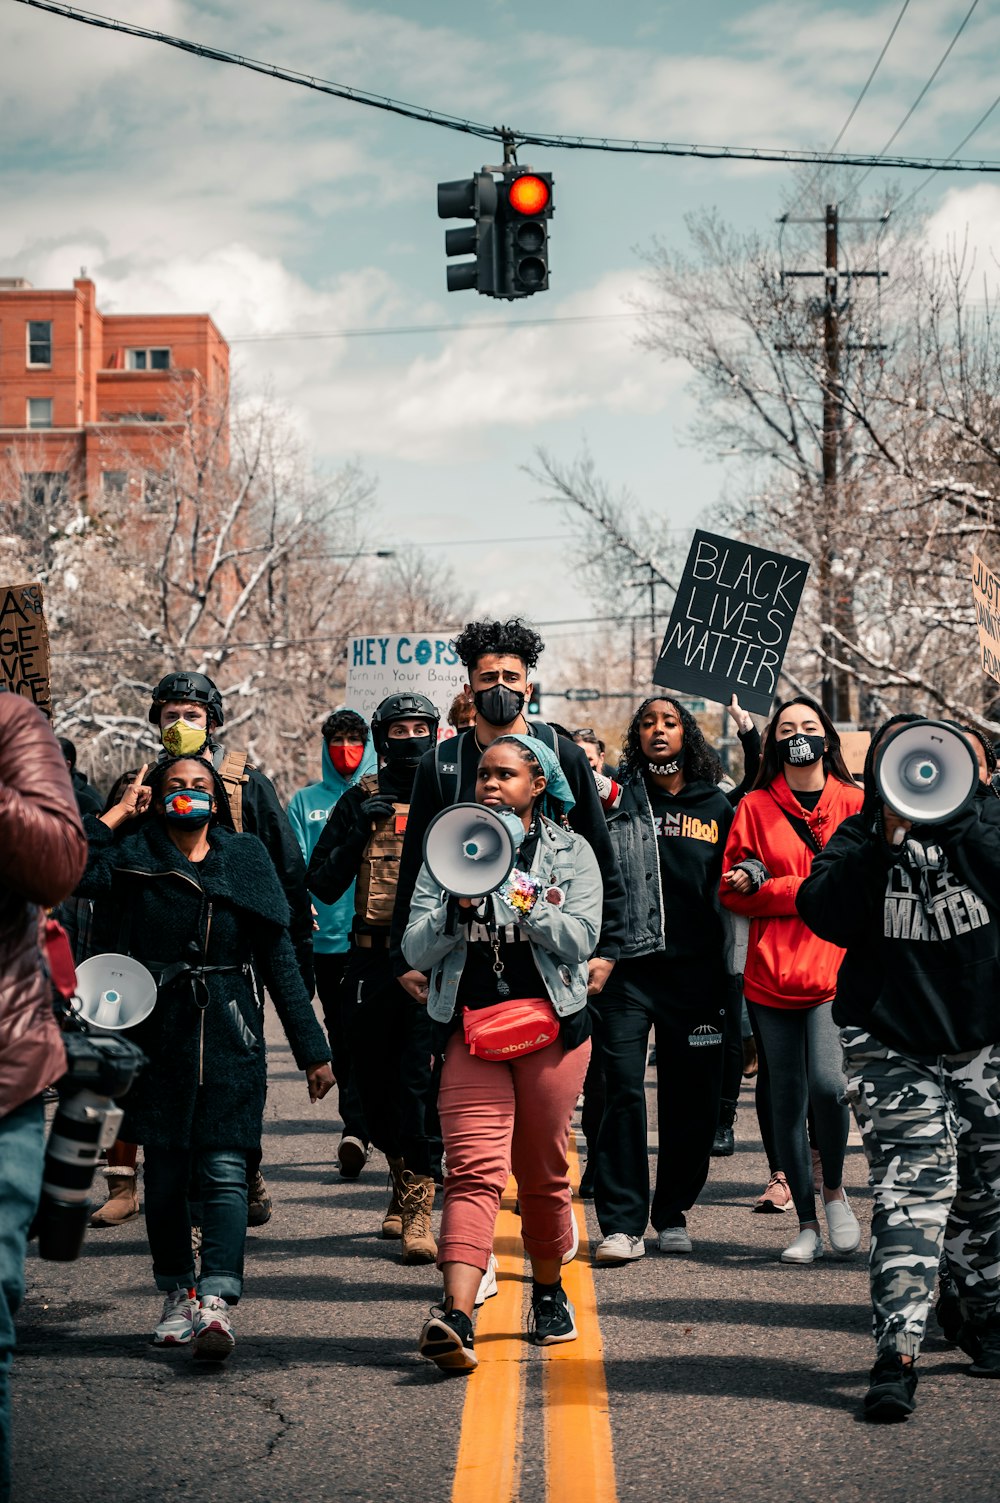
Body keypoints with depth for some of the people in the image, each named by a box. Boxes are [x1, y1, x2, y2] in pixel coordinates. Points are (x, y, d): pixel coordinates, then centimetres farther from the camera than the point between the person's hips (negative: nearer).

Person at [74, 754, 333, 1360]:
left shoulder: (245, 859, 10)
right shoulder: (133, 855, 5)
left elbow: (279, 957, 10)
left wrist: (312, 1049, 6)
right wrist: (119, 812, -4)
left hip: (229, 1030, 0)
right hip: (159, 1030, 0)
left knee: (225, 1169, -11)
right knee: (166, 1168, 6)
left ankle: (217, 1299, -20)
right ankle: (178, 1293, 21)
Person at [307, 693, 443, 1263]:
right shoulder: (360, 802, 10)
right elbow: (324, 886, 6)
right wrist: (357, 833, -8)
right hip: (372, 959, 3)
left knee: (420, 1079, -12)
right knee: (375, 1081, 9)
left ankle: (418, 1209, -8)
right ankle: (405, 1180, 32)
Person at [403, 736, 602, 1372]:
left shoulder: (571, 853, 7)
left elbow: (580, 939, -6)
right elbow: (417, 950, 4)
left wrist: (519, 900, -17)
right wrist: (459, 906, -14)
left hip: (550, 1026, 0)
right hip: (471, 1028, 0)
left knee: (543, 1171, 8)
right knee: (475, 1169, -14)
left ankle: (549, 1290, 30)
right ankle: (457, 1316, -27)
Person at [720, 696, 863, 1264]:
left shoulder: (854, 802, 6)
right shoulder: (755, 807, 8)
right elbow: (733, 891, 5)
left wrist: (767, 885, -7)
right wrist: (815, 888, -8)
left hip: (835, 968, -2)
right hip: (773, 973, 2)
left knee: (826, 1081, -19)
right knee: (787, 1097, 4)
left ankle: (834, 1189, 9)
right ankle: (808, 1225, 15)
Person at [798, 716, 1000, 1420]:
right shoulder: (861, 837, 6)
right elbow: (823, 913, -10)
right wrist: (885, 844, -16)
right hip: (892, 1040, -2)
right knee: (913, 1184, -13)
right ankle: (897, 1352, -16)